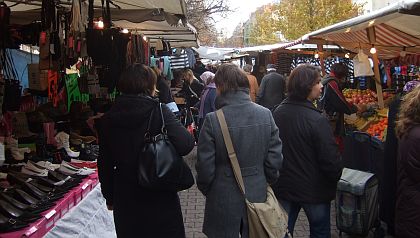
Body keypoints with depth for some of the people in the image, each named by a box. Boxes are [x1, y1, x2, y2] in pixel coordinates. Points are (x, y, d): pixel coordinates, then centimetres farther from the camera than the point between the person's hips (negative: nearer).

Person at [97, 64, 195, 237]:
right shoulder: (158, 111, -14)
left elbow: (105, 164, 5)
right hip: (160, 197, -3)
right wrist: (190, 135, -2)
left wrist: (109, 197, 17)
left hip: (124, 199, 4)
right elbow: (184, 145, -25)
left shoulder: (108, 119, -2)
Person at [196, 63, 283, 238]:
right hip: (258, 196, 3)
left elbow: (205, 166, -13)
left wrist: (206, 190, 6)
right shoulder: (265, 114, -9)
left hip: (224, 200, -3)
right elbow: (275, 159, -5)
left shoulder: (212, 120, -18)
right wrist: (266, 182, 12)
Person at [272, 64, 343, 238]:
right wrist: (336, 178, 0)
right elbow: (331, 159, -21)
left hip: (283, 188, 5)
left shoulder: (276, 113, -4)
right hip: (314, 190, -5)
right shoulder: (317, 120, -24)